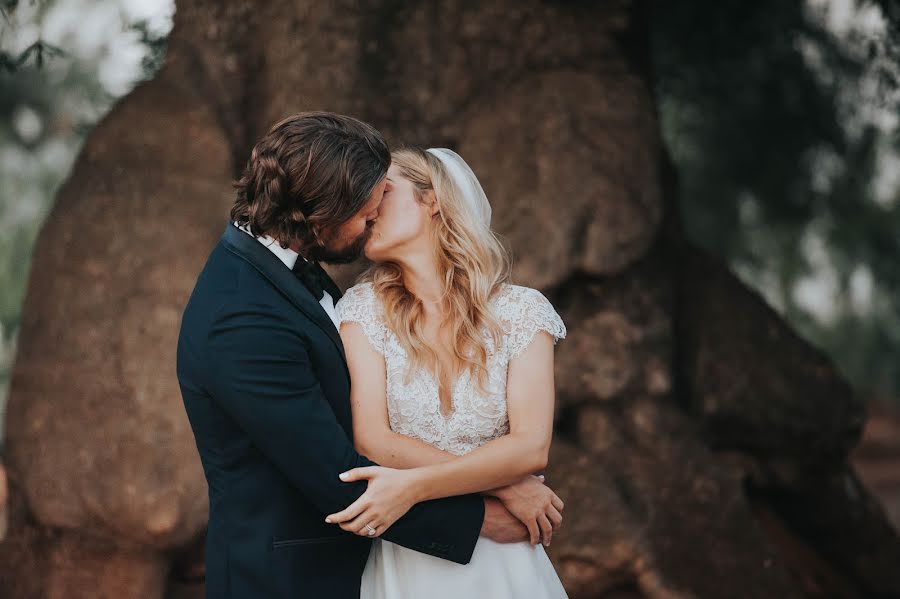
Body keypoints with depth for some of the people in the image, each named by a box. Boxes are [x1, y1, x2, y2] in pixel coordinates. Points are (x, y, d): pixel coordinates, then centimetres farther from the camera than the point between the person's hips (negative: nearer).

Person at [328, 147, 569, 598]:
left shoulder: (522, 311, -5)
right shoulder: (363, 308, -4)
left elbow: (531, 446, -15)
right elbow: (372, 442, -12)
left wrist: (414, 486, -26)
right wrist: (502, 487, -16)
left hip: (498, 558, 0)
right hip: (401, 561, 0)